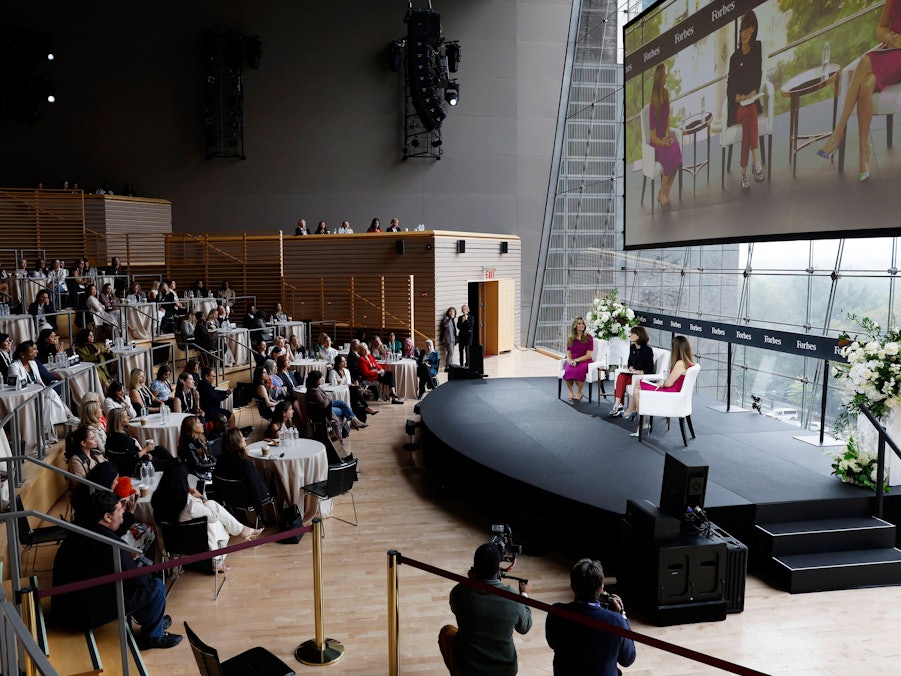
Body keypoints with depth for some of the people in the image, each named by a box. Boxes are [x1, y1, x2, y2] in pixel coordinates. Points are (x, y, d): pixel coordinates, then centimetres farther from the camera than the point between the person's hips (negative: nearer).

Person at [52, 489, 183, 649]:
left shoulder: (80, 532, 3)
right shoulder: (108, 543, -25)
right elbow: (136, 578, -16)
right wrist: (149, 577, 5)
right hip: (84, 616, -10)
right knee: (156, 587, -5)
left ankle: (152, 621, 39)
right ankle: (153, 636, 16)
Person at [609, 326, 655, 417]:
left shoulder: (647, 350, -12)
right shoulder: (632, 347, 9)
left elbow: (649, 370, -14)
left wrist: (637, 372, -21)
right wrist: (631, 369, -5)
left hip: (644, 376, -7)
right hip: (633, 374, 7)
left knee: (621, 379, -27)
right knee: (621, 376, -25)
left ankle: (617, 406, -22)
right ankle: (618, 405, -32)